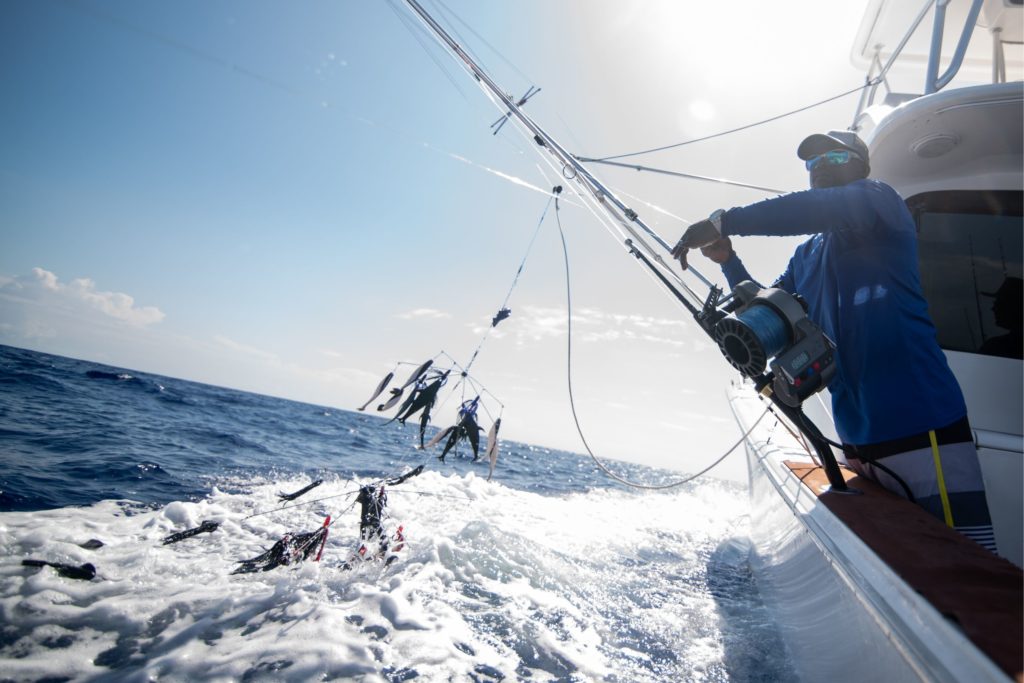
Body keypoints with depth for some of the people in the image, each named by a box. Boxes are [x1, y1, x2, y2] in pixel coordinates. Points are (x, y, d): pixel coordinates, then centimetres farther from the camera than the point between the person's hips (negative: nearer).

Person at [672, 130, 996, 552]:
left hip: (924, 429, -6)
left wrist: (721, 221, -22)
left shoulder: (881, 201, 0)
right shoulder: (805, 255, 17)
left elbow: (813, 208, -22)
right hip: (859, 441, 7)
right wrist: (727, 260, 3)